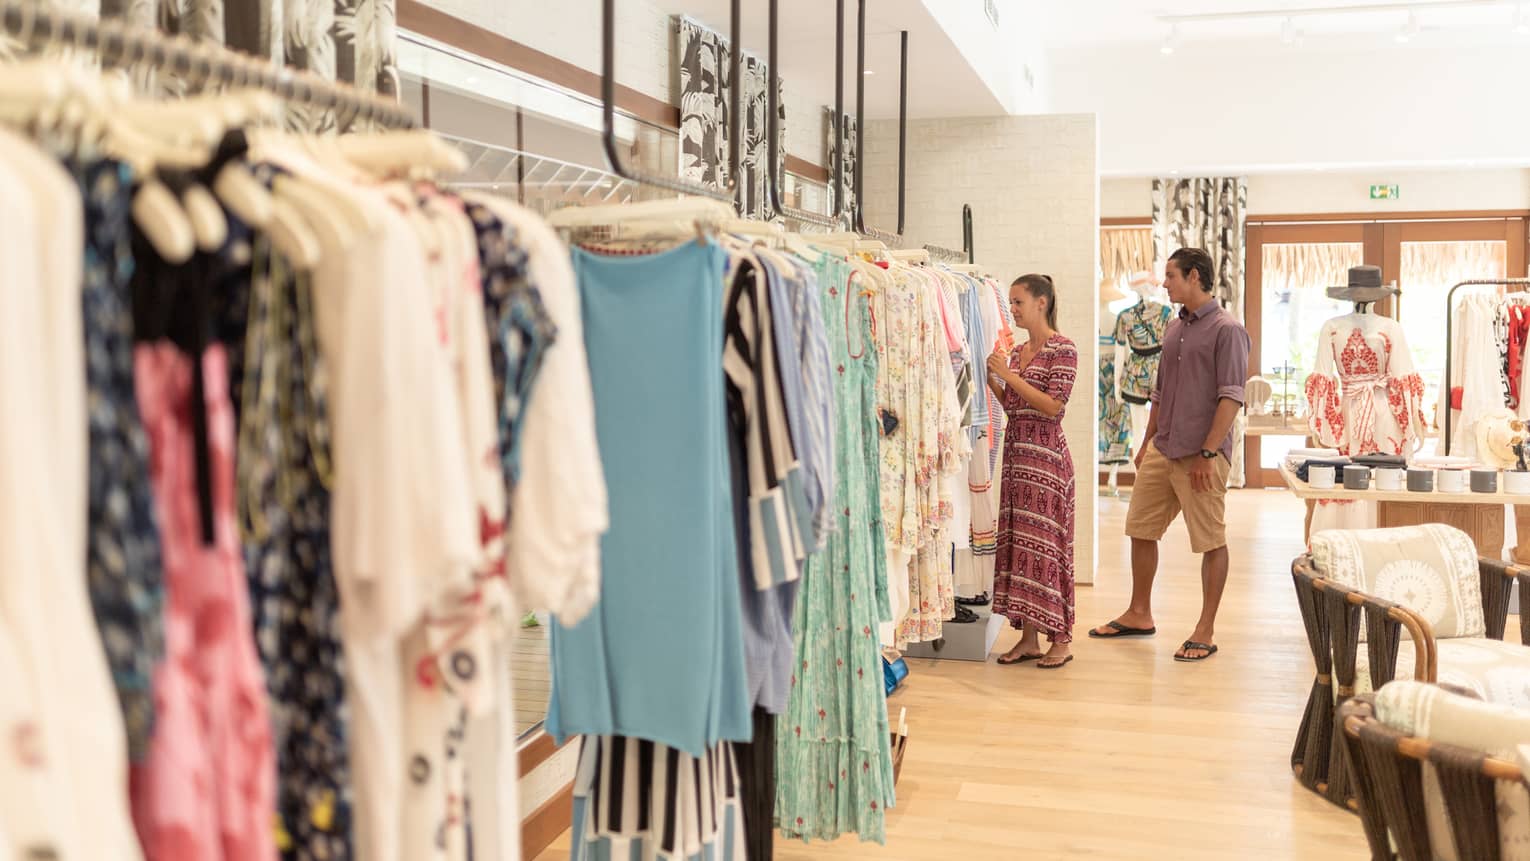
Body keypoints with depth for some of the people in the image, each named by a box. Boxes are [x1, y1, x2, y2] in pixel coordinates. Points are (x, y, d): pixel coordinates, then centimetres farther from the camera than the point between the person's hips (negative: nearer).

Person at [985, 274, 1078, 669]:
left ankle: (1061, 639, 4)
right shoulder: (1016, 352, 14)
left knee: (1045, 541, -5)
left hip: (1046, 453, -8)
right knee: (1018, 540, 7)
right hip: (1015, 451, 8)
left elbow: (1053, 406, -16)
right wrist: (991, 378, 4)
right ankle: (1028, 636, 13)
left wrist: (1009, 375, -16)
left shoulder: (1062, 350, -8)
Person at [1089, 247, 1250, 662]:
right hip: (1161, 451, 8)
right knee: (1141, 530, 13)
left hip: (1200, 455, -8)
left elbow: (1231, 397, -16)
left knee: (1211, 541, 2)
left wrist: (1208, 453, -20)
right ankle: (1139, 615, 27)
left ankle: (1205, 632, 11)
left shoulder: (1226, 330, -9)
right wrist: (1147, 442, 19)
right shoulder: (1174, 328, 14)